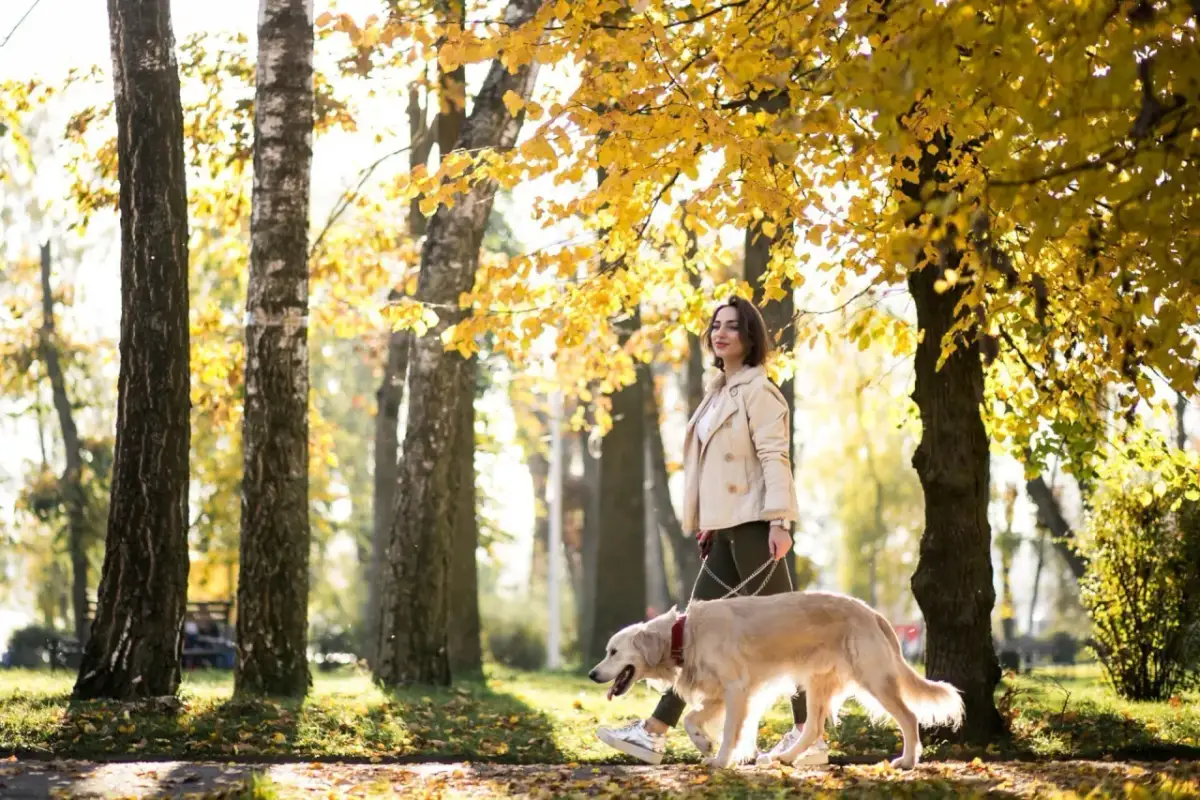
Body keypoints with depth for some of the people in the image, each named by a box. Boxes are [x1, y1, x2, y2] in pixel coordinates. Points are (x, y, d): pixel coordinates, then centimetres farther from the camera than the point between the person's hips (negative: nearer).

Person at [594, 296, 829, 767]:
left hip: (754, 524, -9)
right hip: (726, 528, 9)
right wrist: (706, 521, 17)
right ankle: (654, 733, 5)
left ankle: (809, 738, 1)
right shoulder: (720, 392, 19)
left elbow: (775, 457, -16)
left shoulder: (759, 391, -7)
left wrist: (779, 521, -23)